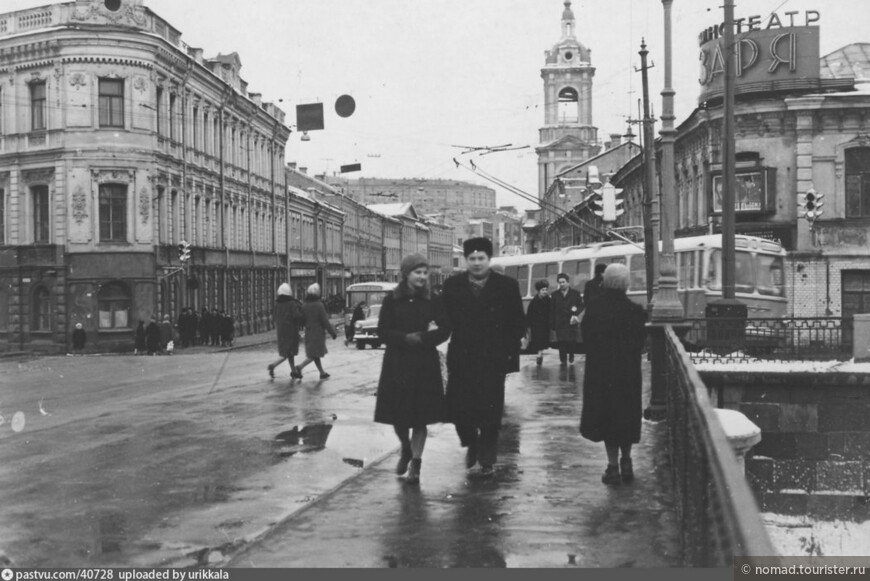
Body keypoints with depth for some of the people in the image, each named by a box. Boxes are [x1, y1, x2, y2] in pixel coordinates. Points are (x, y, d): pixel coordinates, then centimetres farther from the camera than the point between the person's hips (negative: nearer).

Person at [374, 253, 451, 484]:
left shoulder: (433, 301, 2)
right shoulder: (391, 300, -1)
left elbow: (444, 331, -3)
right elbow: (383, 332, -5)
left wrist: (419, 339, -15)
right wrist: (408, 338, -17)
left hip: (425, 364, 0)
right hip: (397, 364, 0)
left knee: (420, 416, 0)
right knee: (397, 414, 5)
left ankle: (415, 463, 9)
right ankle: (406, 449, 34)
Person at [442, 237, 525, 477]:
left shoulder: (507, 286, 0)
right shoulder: (452, 285, 4)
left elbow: (518, 323, 1)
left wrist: (509, 351, -4)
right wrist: (456, 343, 1)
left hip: (493, 360, -2)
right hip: (461, 359, 2)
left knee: (490, 412, 1)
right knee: (458, 409, 1)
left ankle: (487, 460, 16)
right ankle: (471, 444, 30)